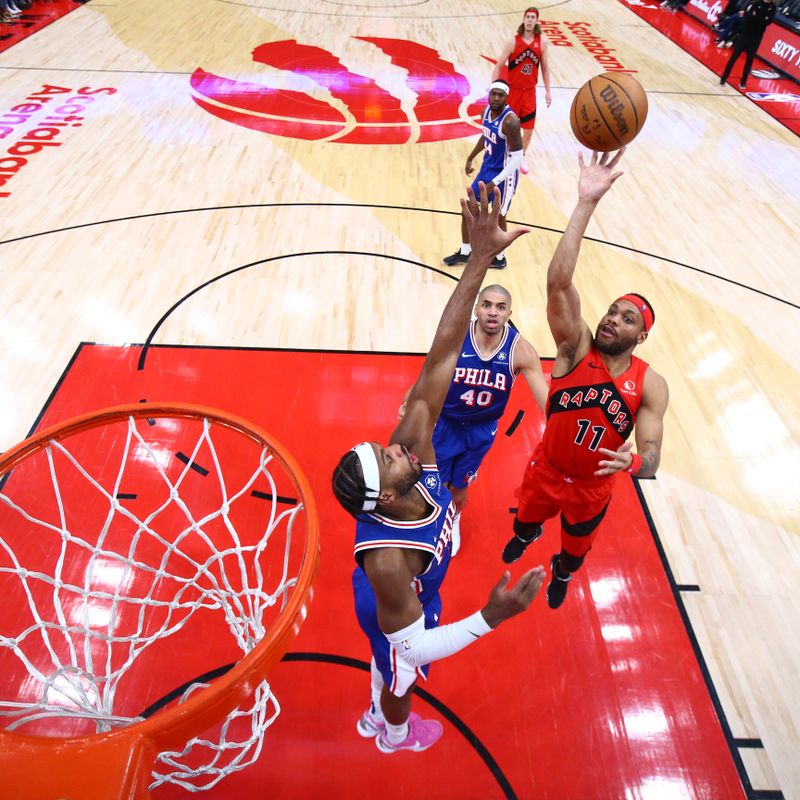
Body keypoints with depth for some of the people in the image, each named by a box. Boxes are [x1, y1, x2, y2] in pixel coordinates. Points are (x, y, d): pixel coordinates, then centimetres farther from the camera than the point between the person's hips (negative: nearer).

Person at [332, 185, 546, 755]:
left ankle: (376, 717, 74)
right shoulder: (386, 558, -48)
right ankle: (396, 733, 69)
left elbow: (442, 356, -43)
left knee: (390, 666, 37)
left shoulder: (415, 447, -37)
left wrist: (481, 259, -48)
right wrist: (491, 618, -43)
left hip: (411, 593, 6)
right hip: (400, 610, -5)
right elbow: (412, 649, -32)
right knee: (400, 678, 30)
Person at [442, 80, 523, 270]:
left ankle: (499, 258, 27)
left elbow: (517, 158, -26)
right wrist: (470, 158, 25)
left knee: (497, 217, 5)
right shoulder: (486, 111, -2)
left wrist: (494, 183, -28)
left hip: (504, 175, -8)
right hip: (487, 168, 8)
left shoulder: (510, 121, -27)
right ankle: (464, 252, 29)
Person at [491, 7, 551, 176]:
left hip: (529, 91, 3)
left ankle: (521, 157, 31)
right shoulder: (513, 41, -12)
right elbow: (498, 66, -11)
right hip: (511, 89, -3)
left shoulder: (542, 42, -3)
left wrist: (547, 91, 6)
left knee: (528, 129, 6)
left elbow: (545, 67, 6)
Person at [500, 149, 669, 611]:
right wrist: (588, 203, -48)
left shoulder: (651, 386, -20)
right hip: (547, 471, 0)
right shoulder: (576, 346, -24)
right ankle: (527, 534, 69)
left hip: (594, 486, 1)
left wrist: (634, 462, -47)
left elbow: (652, 458, -21)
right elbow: (559, 282, -40)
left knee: (578, 545, 27)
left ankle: (562, 573, 64)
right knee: (527, 516, 30)